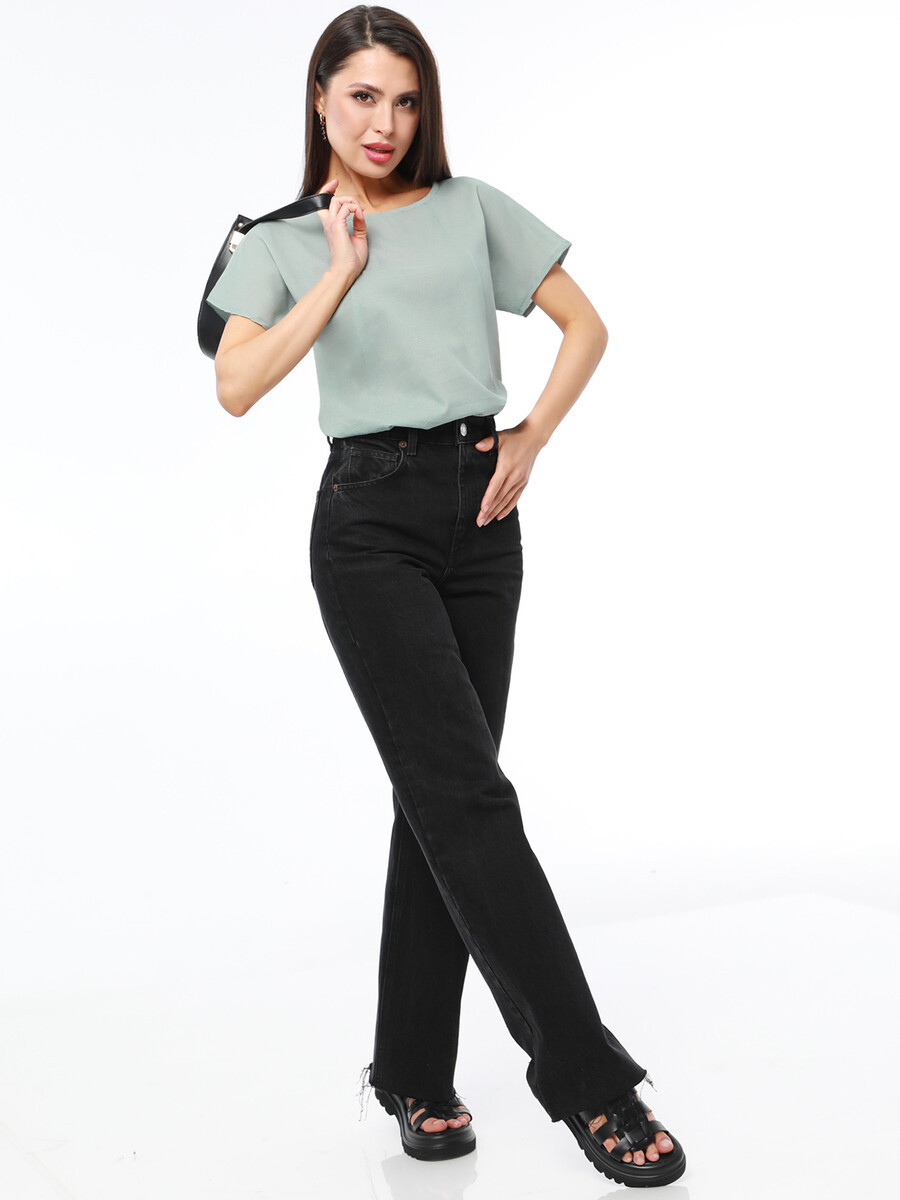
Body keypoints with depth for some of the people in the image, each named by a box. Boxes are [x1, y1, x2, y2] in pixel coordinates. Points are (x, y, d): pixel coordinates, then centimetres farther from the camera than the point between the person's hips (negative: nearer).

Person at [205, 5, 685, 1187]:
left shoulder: (474, 210, 12)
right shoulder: (286, 243, 6)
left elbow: (586, 324, 14)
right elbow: (237, 385, -10)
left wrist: (532, 439, 2)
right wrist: (341, 274, -15)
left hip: (480, 516, 3)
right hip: (369, 520, -3)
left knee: (439, 797, 6)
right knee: (468, 794, -11)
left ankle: (414, 1072, 19)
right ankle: (585, 1073, -4)